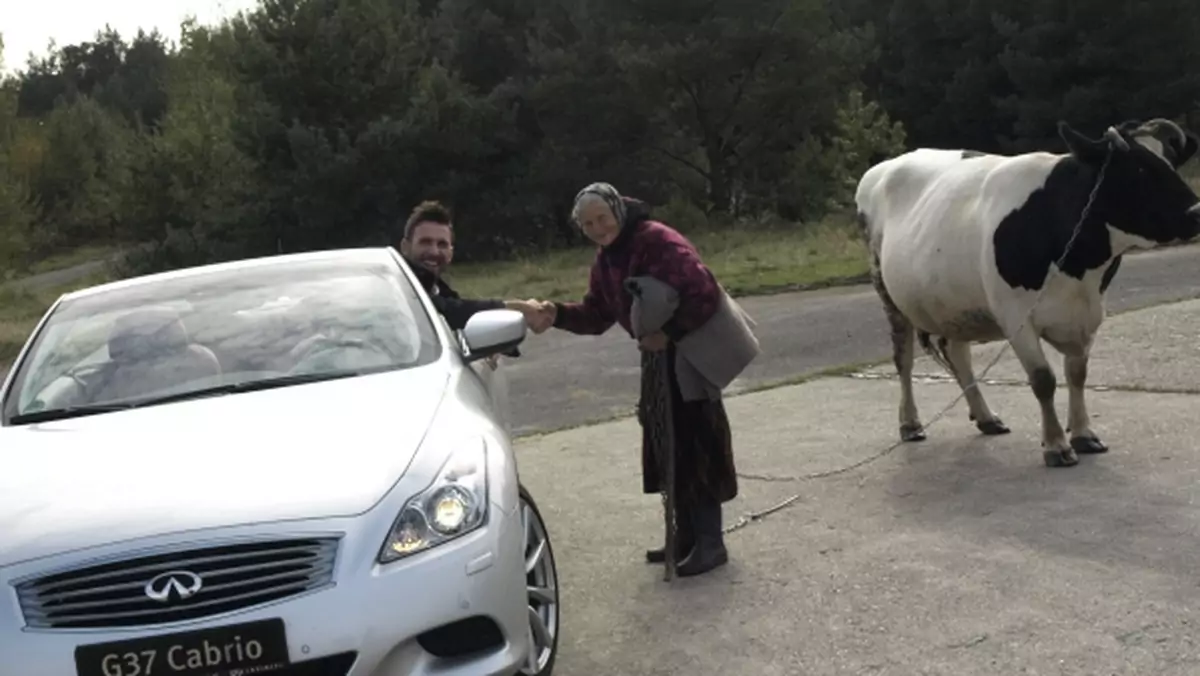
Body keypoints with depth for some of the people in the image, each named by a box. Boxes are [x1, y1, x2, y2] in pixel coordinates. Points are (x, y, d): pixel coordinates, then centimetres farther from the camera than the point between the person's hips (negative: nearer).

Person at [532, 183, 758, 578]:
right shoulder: (605, 261, 8)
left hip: (691, 354, -9)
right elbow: (597, 315, 8)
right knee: (669, 447, 13)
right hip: (659, 355, 9)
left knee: (695, 445, -7)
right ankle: (686, 535, 24)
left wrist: (669, 334, -28)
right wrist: (560, 315, -9)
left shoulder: (659, 241, -21)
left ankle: (710, 542, 0)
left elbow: (703, 292, -27)